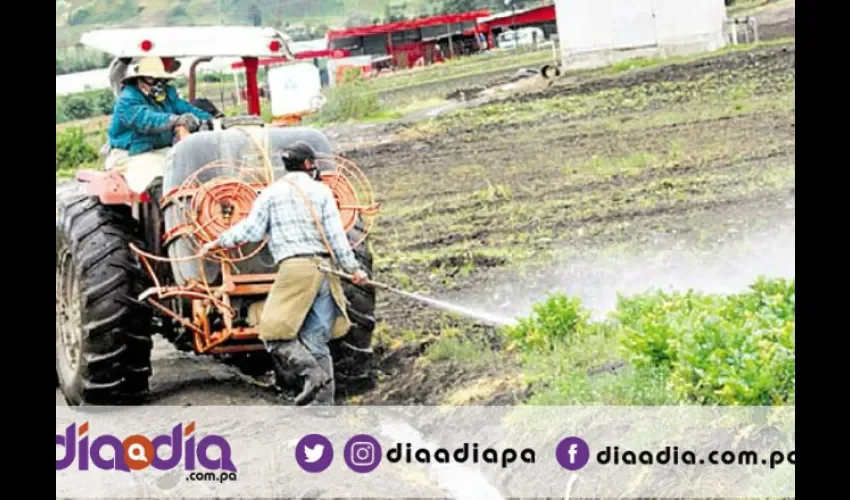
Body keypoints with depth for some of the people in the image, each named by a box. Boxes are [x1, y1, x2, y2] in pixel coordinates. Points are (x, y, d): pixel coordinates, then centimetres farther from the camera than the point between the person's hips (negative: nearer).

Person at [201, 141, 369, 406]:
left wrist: (219, 242, 16)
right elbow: (336, 235, 6)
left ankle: (312, 372, -24)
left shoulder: (272, 193, 8)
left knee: (275, 335, -2)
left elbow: (251, 230, 2)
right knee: (316, 342, 7)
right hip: (325, 269, 4)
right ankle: (323, 402, 3)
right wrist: (352, 268, 11)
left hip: (295, 268, -4)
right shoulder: (321, 191, 13)